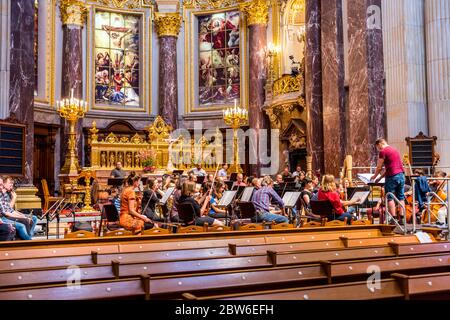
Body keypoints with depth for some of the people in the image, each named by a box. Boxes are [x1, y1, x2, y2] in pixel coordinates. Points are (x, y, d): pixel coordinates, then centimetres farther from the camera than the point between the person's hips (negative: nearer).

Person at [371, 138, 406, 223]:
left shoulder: (383, 152, -5)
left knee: (390, 197, -1)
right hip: (401, 175, 8)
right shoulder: (395, 149, 21)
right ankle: (401, 218, 9)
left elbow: (379, 167, -2)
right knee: (400, 197, 9)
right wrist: (381, 177, 24)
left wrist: (375, 176, 15)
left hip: (392, 176, -8)